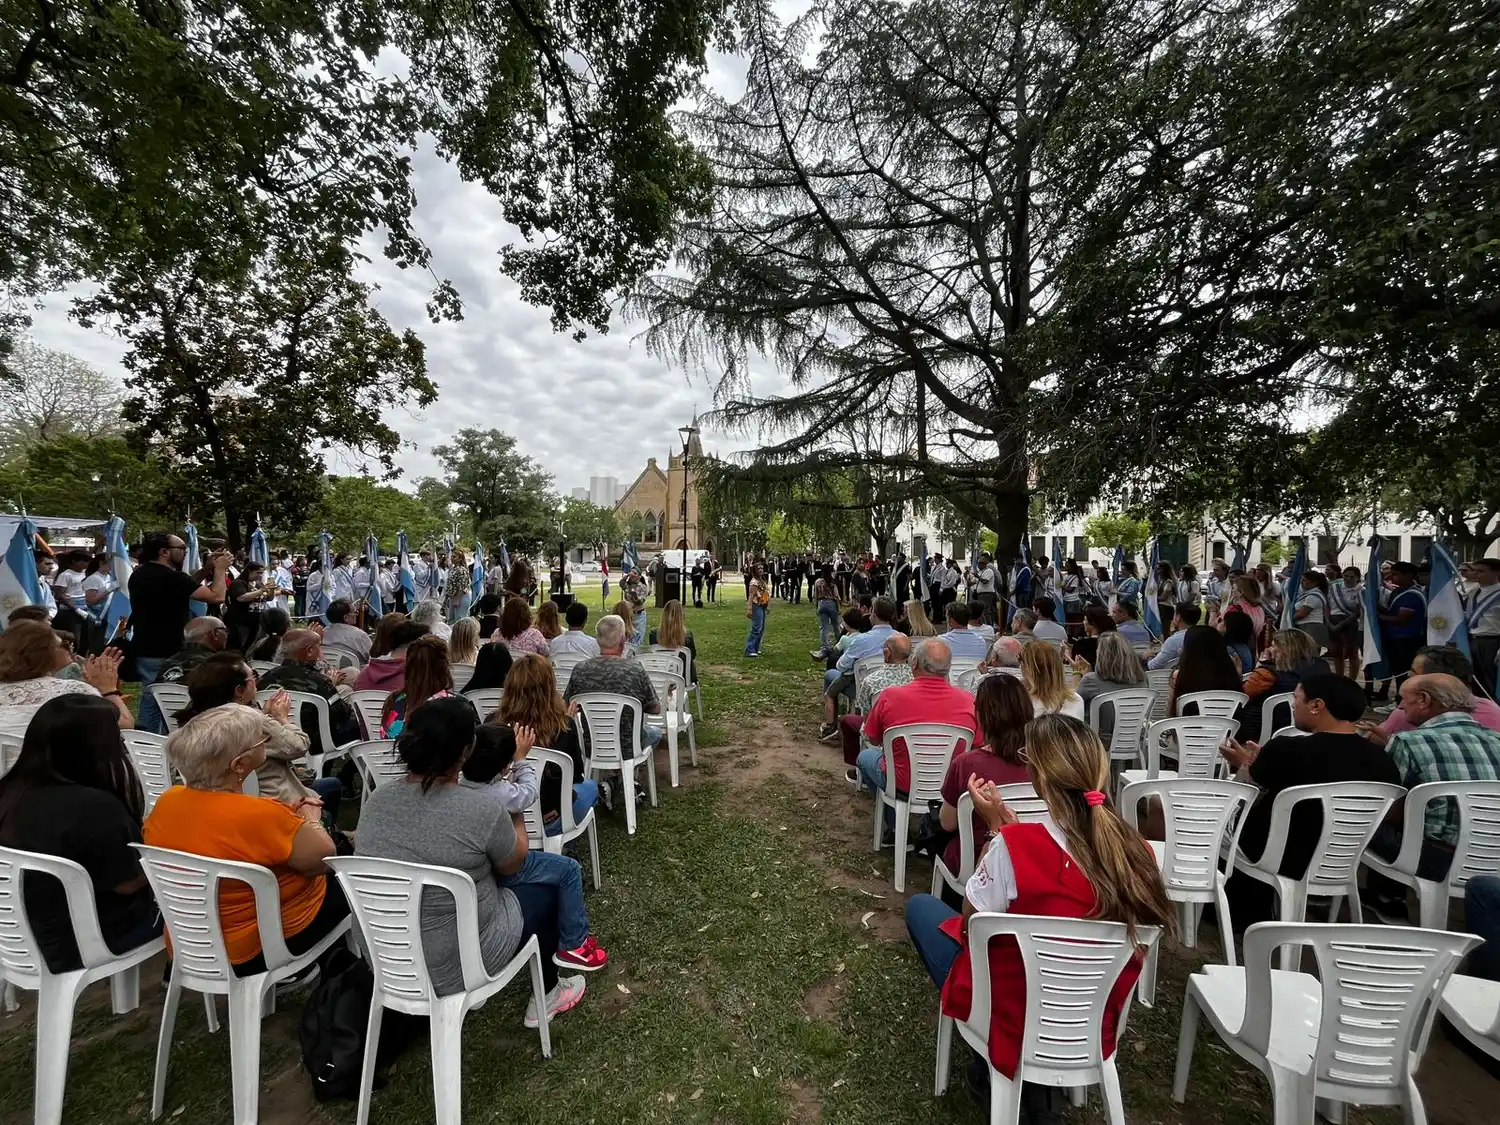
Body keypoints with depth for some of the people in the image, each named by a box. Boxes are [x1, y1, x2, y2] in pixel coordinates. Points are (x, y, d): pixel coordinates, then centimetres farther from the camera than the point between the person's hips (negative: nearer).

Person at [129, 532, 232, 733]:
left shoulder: (139, 574, 7)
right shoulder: (170, 577, -21)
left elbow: (184, 584, 17)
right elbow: (217, 596, -22)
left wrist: (207, 568, 10)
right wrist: (220, 569, -8)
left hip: (144, 652, 9)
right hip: (168, 654, -9)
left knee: (150, 704, 17)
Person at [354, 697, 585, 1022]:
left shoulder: (375, 799, -7)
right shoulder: (482, 809, -26)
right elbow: (513, 864, -6)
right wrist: (515, 814, 10)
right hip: (454, 965, -6)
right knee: (545, 888, 17)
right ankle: (546, 995, 32)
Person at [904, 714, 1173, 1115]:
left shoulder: (1012, 845, -29)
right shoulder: (1138, 853, -14)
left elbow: (973, 921, -13)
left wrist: (994, 826, -11)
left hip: (1012, 1014, -5)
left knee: (920, 906, 16)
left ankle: (995, 1066, 17)